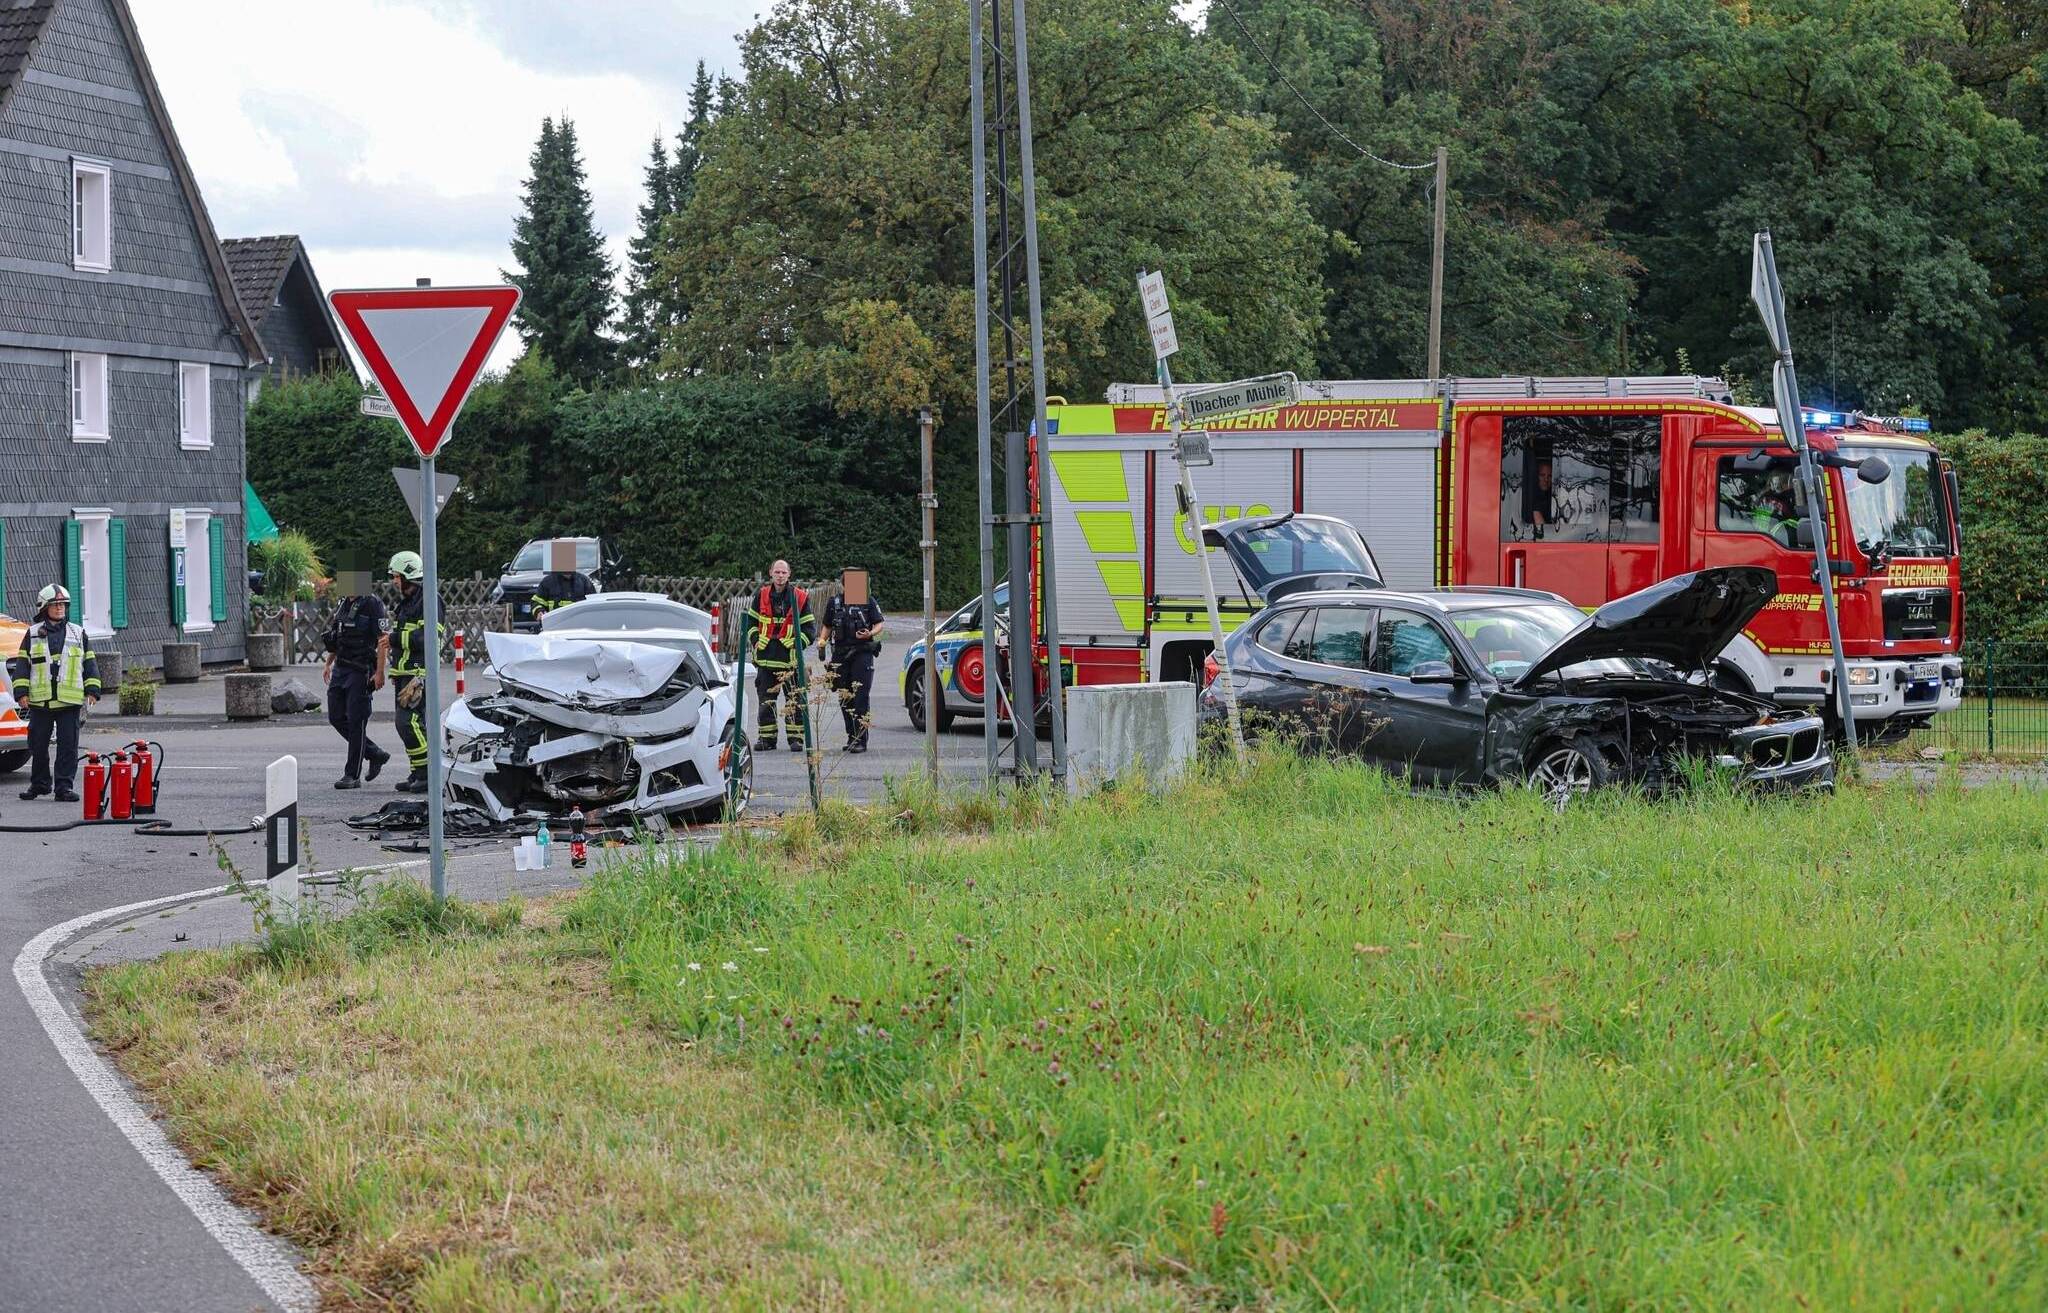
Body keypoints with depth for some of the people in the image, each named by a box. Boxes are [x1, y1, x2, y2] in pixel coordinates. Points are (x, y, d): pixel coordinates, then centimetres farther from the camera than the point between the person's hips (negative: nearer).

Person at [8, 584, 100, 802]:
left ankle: (64, 786, 0)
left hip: (70, 701, 0)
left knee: (68, 745, -3)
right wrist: (21, 691, -3)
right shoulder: (33, 634, 8)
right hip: (40, 700, 0)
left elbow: (89, 663, 12)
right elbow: (22, 663, 6)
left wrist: (92, 690, 3)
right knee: (38, 745, 7)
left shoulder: (78, 634, 10)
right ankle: (39, 784, 21)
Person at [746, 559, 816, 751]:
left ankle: (796, 737, 3)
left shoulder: (800, 598, 0)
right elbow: (751, 621, 18)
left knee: (794, 700, -3)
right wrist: (756, 640, 4)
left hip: (790, 658, -3)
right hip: (766, 656, 3)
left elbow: (810, 627, 4)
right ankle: (766, 736, 15)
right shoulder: (762, 596, 7)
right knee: (766, 700, 8)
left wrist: (798, 645, -7)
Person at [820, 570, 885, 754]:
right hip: (841, 654, 4)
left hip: (862, 653, -4)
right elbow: (827, 626, 20)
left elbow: (879, 625, 3)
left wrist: (870, 633, -17)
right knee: (844, 698, 9)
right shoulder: (834, 603, 12)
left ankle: (861, 740, -12)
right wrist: (822, 641, 3)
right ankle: (851, 736, 20)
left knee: (860, 697, -11)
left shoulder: (868, 601, 3)